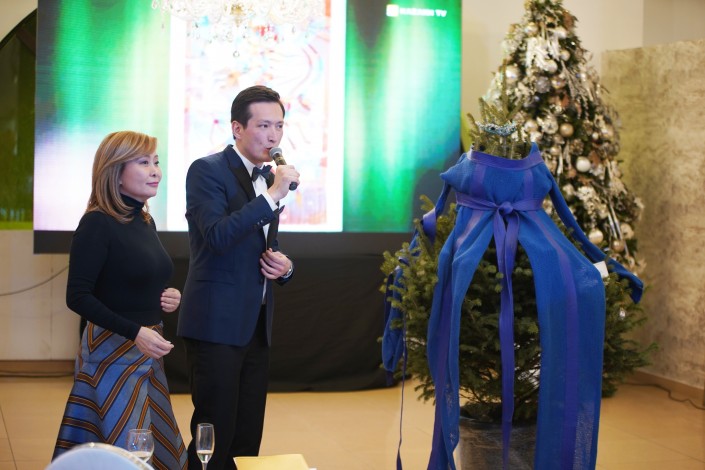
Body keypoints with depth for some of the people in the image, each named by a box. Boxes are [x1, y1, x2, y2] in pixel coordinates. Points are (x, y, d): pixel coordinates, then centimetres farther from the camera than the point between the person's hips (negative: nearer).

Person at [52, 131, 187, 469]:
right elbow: (78, 297, -20)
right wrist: (134, 332, -26)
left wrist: (169, 297, 0)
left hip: (148, 348, 8)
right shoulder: (97, 223, -15)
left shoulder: (145, 221, 9)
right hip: (112, 349, -8)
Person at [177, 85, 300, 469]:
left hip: (256, 325, 7)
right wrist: (272, 195, -24)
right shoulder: (207, 170, -8)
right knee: (215, 437, -4)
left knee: (247, 438, 10)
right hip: (217, 323, -7)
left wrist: (283, 267, 3)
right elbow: (218, 237, -22)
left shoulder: (269, 178, 14)